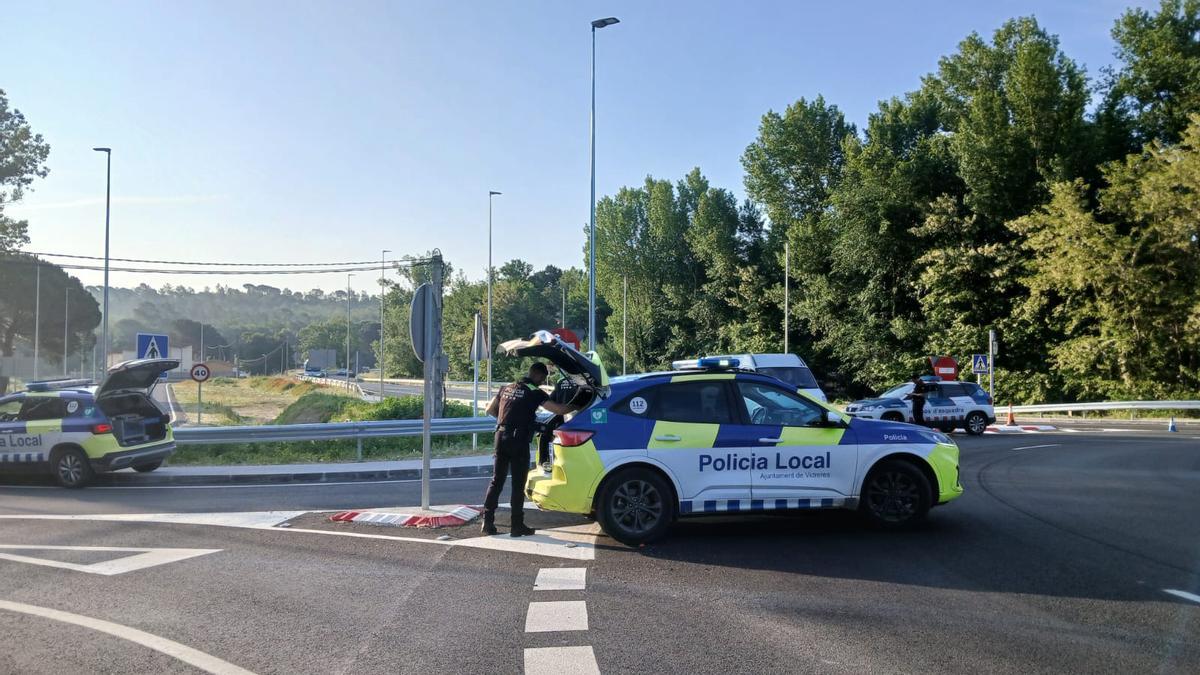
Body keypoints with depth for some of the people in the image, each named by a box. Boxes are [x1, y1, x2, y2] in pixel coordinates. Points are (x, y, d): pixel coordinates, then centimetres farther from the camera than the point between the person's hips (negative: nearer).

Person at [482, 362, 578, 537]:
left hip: (501, 437, 6)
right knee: (518, 485, 1)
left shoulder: (507, 388, 15)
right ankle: (517, 526, 6)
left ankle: (487, 522, 9)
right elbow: (559, 410, -11)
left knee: (496, 481, 11)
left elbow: (490, 409, 21)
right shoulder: (534, 392, -5)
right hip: (519, 441, -6)